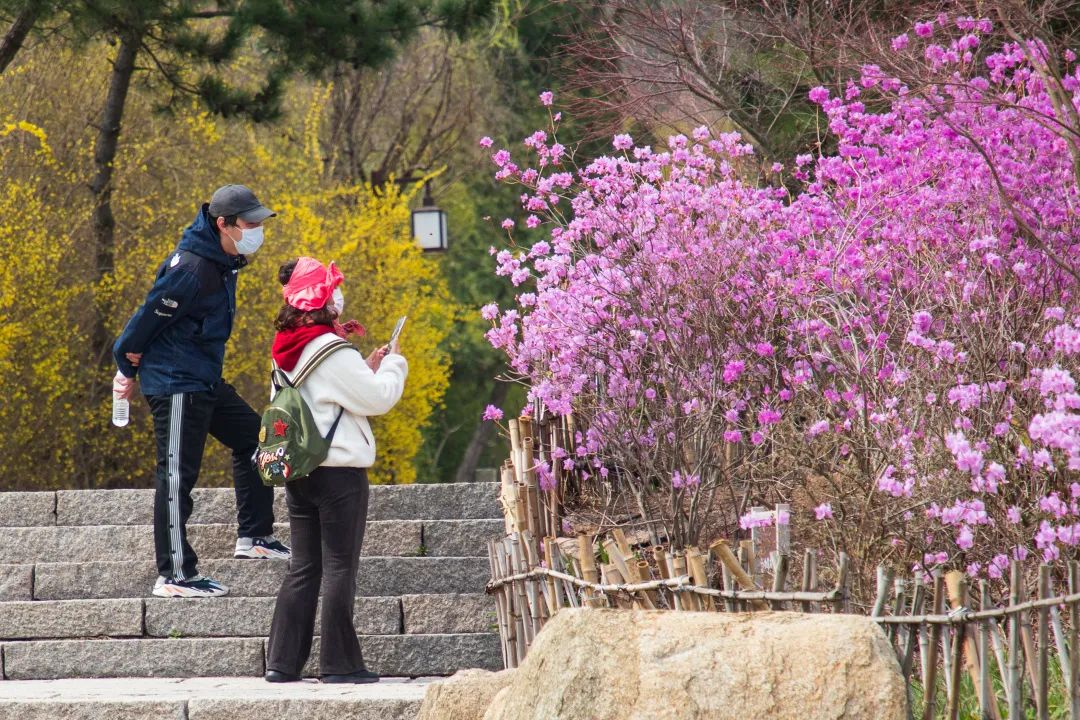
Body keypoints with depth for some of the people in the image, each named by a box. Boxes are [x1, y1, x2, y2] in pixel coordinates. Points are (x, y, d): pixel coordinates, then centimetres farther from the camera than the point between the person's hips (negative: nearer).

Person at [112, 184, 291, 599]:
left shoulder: (221, 262, 8)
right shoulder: (191, 269, -23)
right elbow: (150, 317, -17)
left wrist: (132, 367, 18)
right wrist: (127, 370, -4)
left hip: (205, 381, 10)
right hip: (176, 384, -10)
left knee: (253, 438, 16)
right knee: (177, 476, -7)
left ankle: (253, 537, 23)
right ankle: (175, 576, -4)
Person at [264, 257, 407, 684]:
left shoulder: (288, 352, 10)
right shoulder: (333, 353, -15)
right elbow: (379, 398, -12)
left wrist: (367, 369, 16)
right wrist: (393, 364, 5)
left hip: (298, 470, 8)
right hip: (338, 470, -8)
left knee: (303, 568, 11)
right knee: (339, 568, -2)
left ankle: (282, 661, 8)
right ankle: (339, 662, -1)